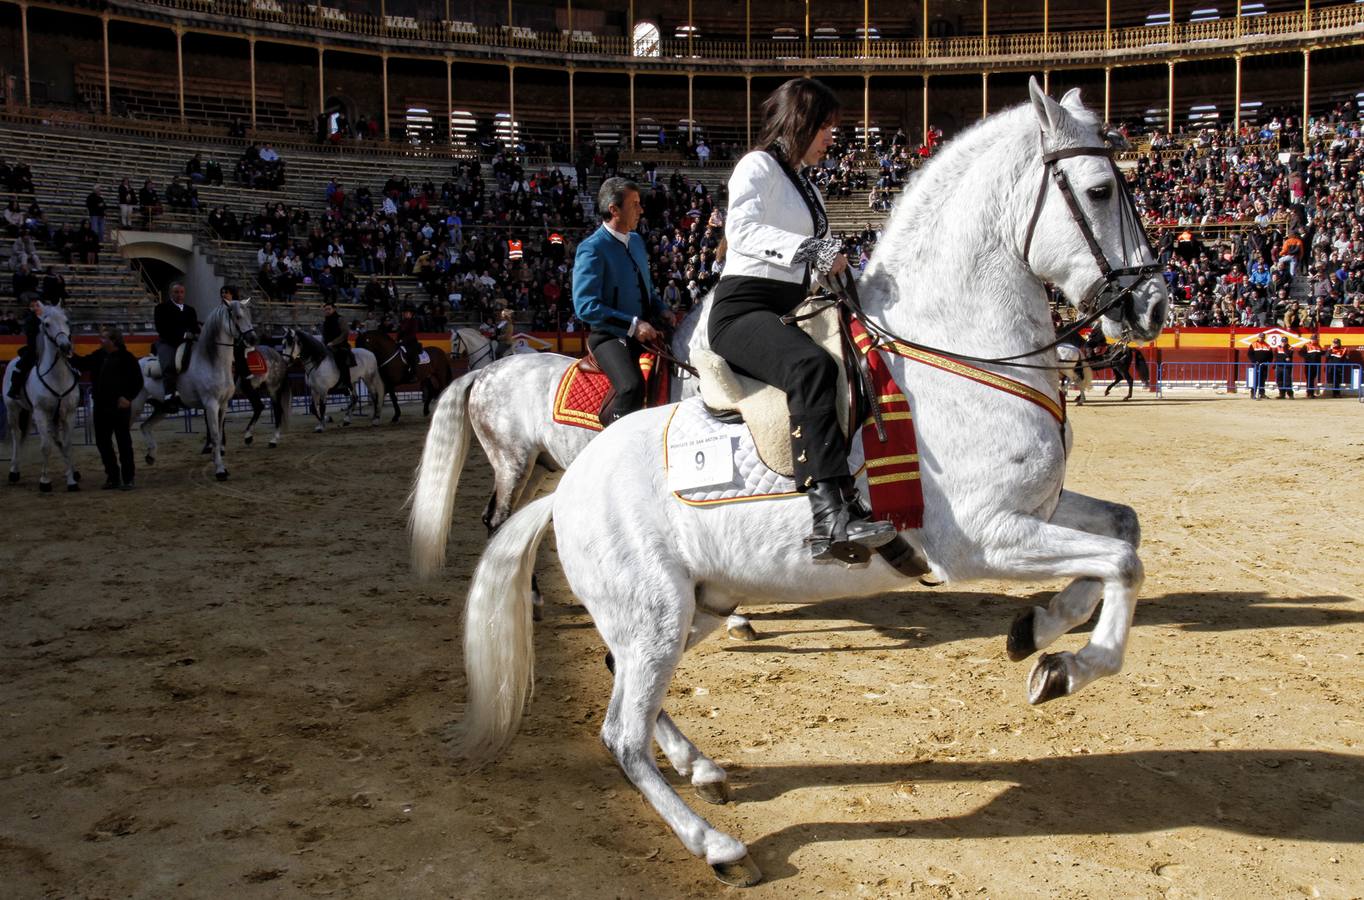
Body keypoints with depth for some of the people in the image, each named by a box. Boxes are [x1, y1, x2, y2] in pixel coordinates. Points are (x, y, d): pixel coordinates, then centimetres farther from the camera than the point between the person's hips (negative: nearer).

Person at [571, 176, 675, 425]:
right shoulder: (592, 249, -13)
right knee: (633, 386, -34)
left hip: (645, 331, 9)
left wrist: (661, 310, 6)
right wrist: (632, 325, -24)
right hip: (610, 336, -9)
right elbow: (585, 306, -20)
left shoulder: (636, 241, 14)